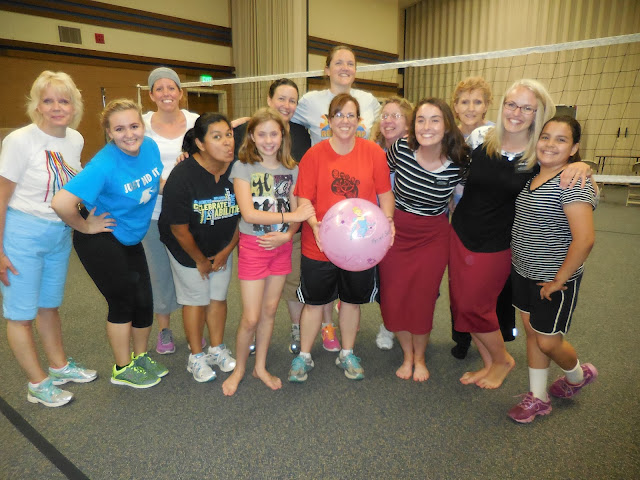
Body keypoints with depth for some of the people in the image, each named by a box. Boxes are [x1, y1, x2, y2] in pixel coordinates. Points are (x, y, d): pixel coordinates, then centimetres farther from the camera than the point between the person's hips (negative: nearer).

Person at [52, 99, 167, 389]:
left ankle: (140, 356, 35)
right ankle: (122, 370, 25)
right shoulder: (105, 164, -29)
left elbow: (156, 184, 12)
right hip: (101, 242, -6)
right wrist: (85, 226, -21)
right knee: (124, 302, 4)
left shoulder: (150, 147, -8)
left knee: (144, 300, 11)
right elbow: (61, 203, -36)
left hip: (131, 239, 7)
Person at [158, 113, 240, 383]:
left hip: (222, 246, 4)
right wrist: (200, 260, -9)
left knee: (218, 296, 11)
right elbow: (179, 229, -20)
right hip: (187, 248, -3)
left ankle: (217, 350, 30)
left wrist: (226, 252, -3)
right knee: (196, 298, 5)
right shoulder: (182, 176, -28)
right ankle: (196, 357, 23)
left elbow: (243, 217, -6)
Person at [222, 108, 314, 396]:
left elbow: (298, 213, 5)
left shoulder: (291, 170, 5)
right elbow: (249, 213, -18)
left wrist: (286, 234, -14)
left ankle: (260, 367, 31)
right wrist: (290, 216, -18)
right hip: (253, 245, -4)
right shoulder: (243, 168, -7)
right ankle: (239, 369, 24)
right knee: (250, 318, -1)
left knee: (269, 311, 13)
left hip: (281, 246, 4)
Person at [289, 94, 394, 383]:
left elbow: (385, 194, 4)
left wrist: (387, 220, -13)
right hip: (319, 245, -1)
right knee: (315, 302, 12)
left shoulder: (374, 153, -2)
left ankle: (347, 354, 38)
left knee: (352, 300, 17)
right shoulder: (314, 155, -5)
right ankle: (304, 356, 31)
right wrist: (315, 224, -24)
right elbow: (303, 199, -7)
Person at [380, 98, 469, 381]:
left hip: (433, 236, -1)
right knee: (394, 296, 6)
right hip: (396, 230, 1)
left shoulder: (459, 164, -15)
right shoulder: (401, 149, -15)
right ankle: (407, 355, 31)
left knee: (423, 297, 4)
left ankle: (420, 358, 30)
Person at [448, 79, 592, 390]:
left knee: (473, 306, 4)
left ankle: (502, 360, 33)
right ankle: (489, 363, 33)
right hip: (460, 234, 4)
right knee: (461, 303, 10)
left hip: (496, 246, -3)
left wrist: (582, 166, -20)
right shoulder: (480, 137, -4)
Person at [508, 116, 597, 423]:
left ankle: (578, 374, 40)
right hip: (523, 272, 7)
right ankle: (538, 398, 31)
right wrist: (518, 258, 11)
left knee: (548, 341, 6)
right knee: (532, 331, 15)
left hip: (554, 279, -7)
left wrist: (559, 280, -19)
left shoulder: (573, 182, -21)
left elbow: (584, 239, -26)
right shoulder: (533, 177, 4)